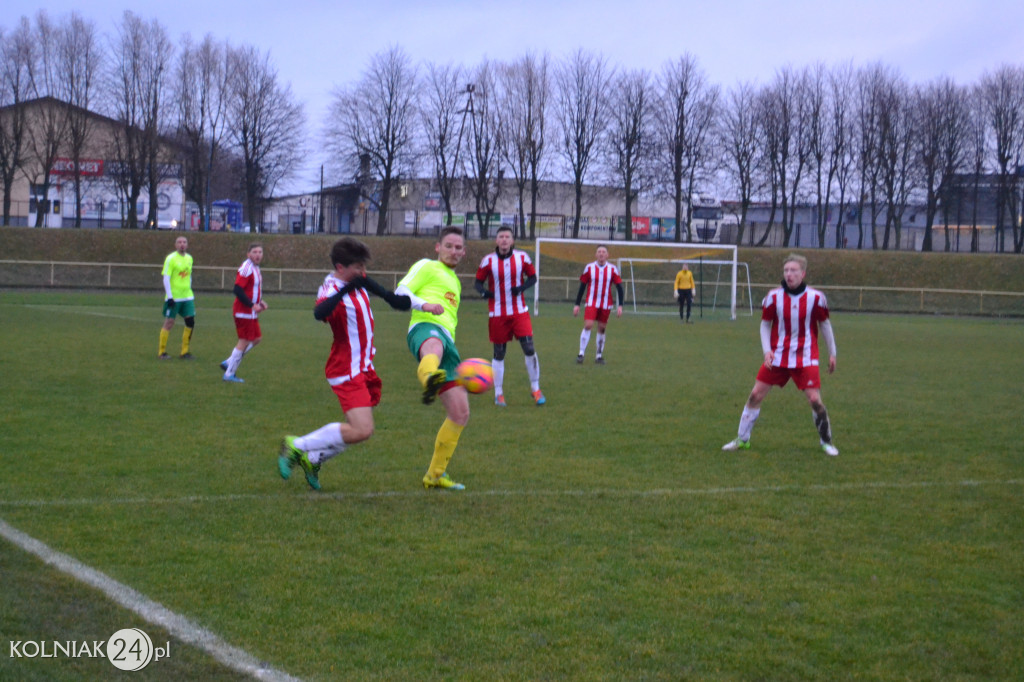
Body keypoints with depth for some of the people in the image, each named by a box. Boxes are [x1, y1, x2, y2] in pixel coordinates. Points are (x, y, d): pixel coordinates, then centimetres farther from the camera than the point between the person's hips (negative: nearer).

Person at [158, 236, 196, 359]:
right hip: (173, 297, -6)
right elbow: (166, 278, -11)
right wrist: (169, 296, -16)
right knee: (169, 322, -2)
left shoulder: (189, 258, 12)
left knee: (190, 322, -1)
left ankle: (185, 352, 9)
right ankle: (161, 352, 8)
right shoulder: (171, 258, -8)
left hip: (187, 297, 6)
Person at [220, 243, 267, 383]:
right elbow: (238, 290, -24)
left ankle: (229, 363, 19)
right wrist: (252, 305, -23)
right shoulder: (246, 268, -18)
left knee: (256, 338, 13)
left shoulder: (255, 268, 14)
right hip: (244, 312, -10)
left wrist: (260, 302, 9)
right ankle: (229, 374, 5)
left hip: (252, 313, 10)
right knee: (244, 342, -5)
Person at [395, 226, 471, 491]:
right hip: (425, 327, -8)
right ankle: (429, 379, -85)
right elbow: (401, 292, 1)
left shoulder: (455, 282, 39)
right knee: (434, 345, -47)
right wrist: (424, 305, -19)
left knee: (460, 414, 2)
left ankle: (435, 475, 15)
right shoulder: (427, 266, 16)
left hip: (447, 340, 8)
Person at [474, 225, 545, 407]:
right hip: (497, 313, 0)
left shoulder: (522, 257, -3)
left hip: (519, 311, 1)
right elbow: (478, 281, 2)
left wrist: (522, 287, -14)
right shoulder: (488, 261, -5)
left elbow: (532, 277, 7)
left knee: (529, 348, -9)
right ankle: (498, 394, 16)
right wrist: (483, 291, -20)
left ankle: (535, 389, 6)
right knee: (499, 354, 4)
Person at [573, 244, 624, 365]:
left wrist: (620, 306, -3)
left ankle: (599, 356, 15)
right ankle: (581, 354, -10)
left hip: (606, 305, 1)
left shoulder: (612, 269, 0)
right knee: (588, 326, -14)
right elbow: (582, 286, 5)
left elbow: (619, 287, 4)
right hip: (591, 303, -1)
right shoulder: (589, 268, -1)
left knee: (602, 329, 5)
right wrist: (577, 304, 3)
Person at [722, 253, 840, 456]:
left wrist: (832, 353, 9)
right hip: (778, 355, 2)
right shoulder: (773, 297, -7)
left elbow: (824, 324, 5)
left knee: (815, 399, -10)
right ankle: (742, 439, 14)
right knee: (756, 394, 0)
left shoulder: (815, 297, -8)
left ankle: (826, 442, 11)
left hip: (805, 358, -1)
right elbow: (765, 324, 5)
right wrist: (767, 350, -8)